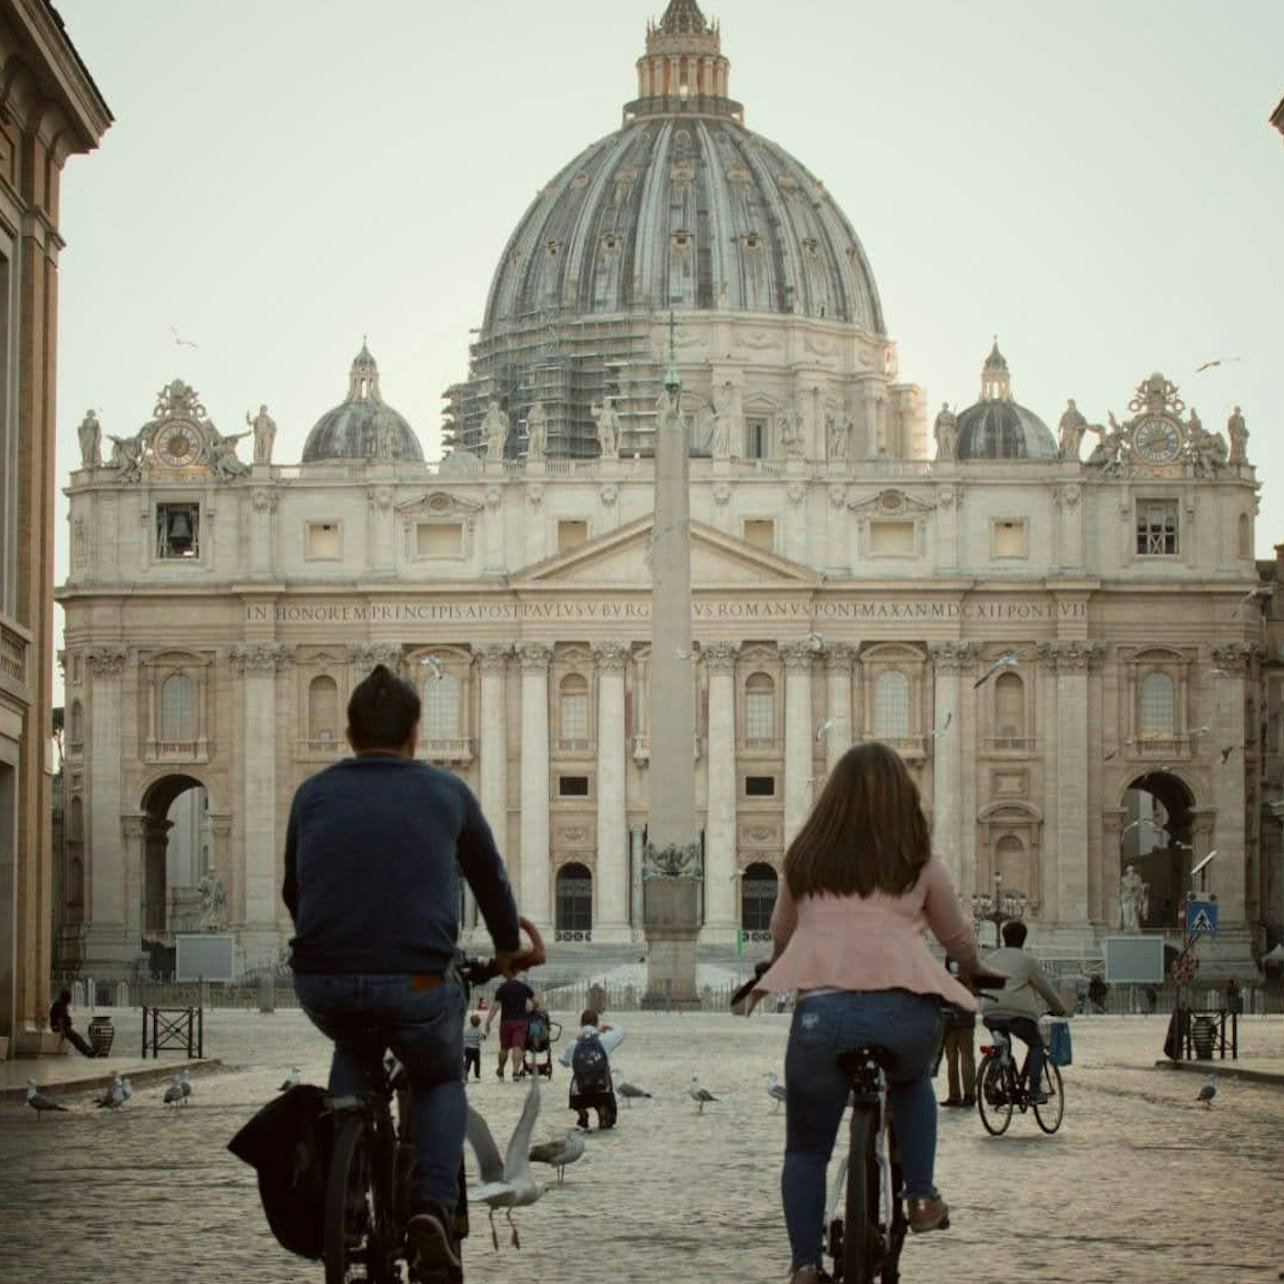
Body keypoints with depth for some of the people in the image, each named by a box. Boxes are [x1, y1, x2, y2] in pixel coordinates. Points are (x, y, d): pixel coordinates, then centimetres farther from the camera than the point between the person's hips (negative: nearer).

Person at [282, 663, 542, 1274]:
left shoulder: (313, 794, 14)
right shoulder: (448, 793, 11)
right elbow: (490, 880, 26)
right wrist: (509, 947, 46)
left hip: (322, 987, 2)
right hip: (415, 982, -2)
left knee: (355, 1052, 37)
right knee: (440, 1081, 28)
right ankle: (432, 1207, 4)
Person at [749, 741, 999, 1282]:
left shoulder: (805, 858, 17)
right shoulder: (918, 863, 14)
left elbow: (781, 932, 32)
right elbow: (959, 937, 27)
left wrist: (775, 974, 54)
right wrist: (975, 972, 49)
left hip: (821, 1008, 0)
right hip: (905, 1010, 0)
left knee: (806, 1149, 17)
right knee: (912, 1080, 35)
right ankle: (921, 1195, 21)